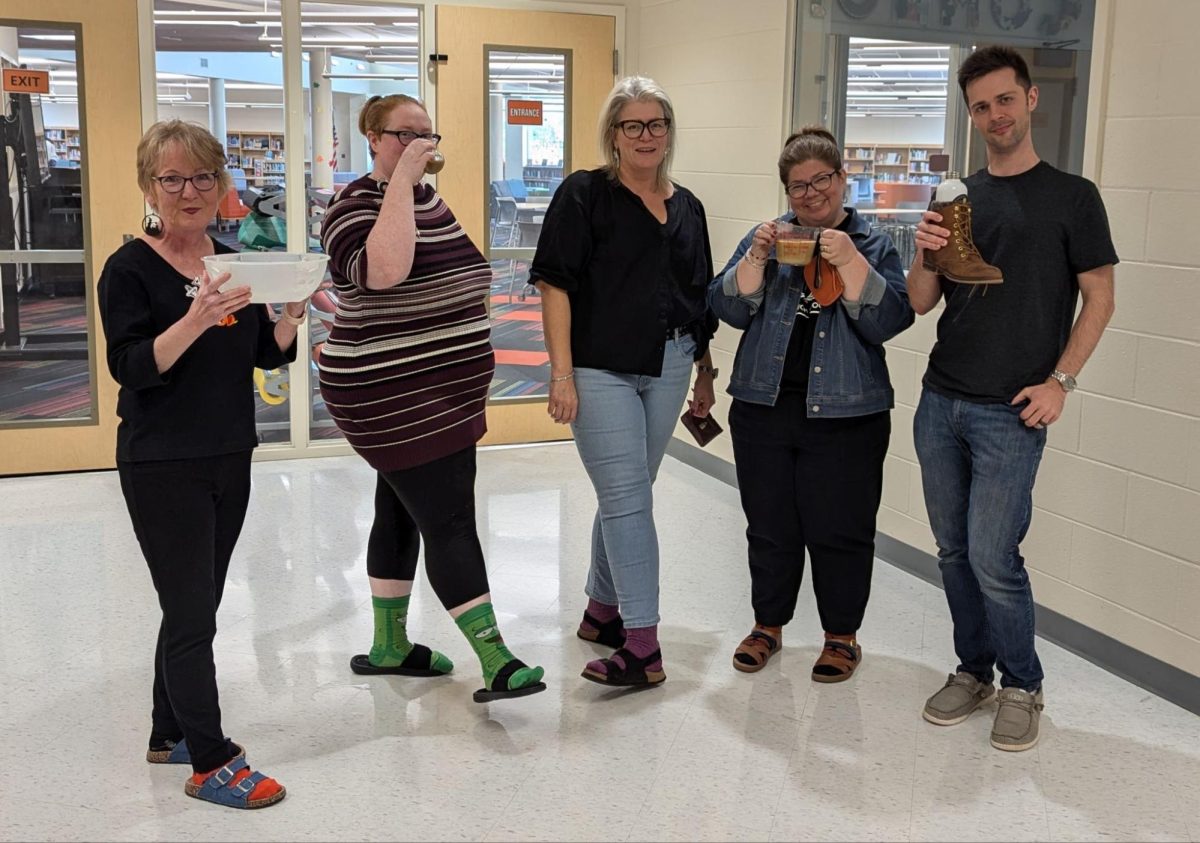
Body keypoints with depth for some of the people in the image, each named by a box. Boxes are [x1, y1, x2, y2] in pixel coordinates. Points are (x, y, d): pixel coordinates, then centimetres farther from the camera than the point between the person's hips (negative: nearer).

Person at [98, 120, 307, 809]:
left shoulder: (233, 262, 8)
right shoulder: (130, 269, -10)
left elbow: (272, 355, 10)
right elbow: (131, 367, -18)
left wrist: (292, 312, -10)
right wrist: (195, 321, -32)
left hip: (230, 459, 6)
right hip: (162, 466, -6)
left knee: (194, 607, 15)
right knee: (192, 614, -3)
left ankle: (171, 734, 29)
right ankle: (211, 763, 5)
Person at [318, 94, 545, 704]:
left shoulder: (430, 198, 13)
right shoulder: (356, 205, -14)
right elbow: (384, 269, -36)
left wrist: (470, 377, 22)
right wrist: (401, 178, -28)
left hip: (444, 394, 8)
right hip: (392, 398, -8)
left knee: (403, 516, 15)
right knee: (450, 523, -11)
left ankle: (388, 648, 27)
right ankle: (497, 663, -10)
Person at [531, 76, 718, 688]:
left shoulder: (686, 207, 13)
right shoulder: (584, 194, -4)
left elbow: (700, 299, 18)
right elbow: (556, 284, -9)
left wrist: (705, 373, 17)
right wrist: (561, 372, -16)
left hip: (667, 370, 5)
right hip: (601, 368, -5)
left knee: (626, 495, 14)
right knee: (629, 499, -8)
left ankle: (601, 610, 31)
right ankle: (643, 646, -4)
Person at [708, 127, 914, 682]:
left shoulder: (873, 245, 2)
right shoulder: (767, 237, 8)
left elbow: (888, 321, -10)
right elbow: (729, 309, -1)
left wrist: (849, 261, -20)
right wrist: (757, 257, -15)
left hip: (844, 414, -2)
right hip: (764, 407, 2)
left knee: (839, 530, 3)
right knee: (769, 526, 11)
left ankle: (842, 636, 21)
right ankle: (768, 625, 28)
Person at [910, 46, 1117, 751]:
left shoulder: (1071, 197, 0)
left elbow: (1099, 298, 0)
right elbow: (921, 304, 9)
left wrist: (1060, 381, -9)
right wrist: (925, 254, -11)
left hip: (1010, 414, -4)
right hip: (940, 403, 5)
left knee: (993, 558, -6)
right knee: (955, 552, 11)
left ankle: (1022, 686, 14)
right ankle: (974, 671, 27)